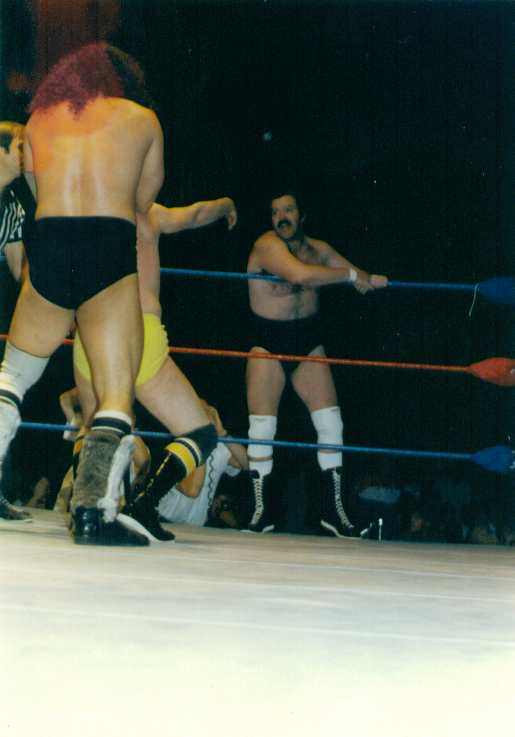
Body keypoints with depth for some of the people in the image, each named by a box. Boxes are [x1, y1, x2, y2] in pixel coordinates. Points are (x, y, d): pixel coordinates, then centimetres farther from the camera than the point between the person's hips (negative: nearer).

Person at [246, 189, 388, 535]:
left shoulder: (318, 249, 5)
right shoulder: (267, 246, -14)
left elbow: (357, 278, 16)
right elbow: (299, 274, -32)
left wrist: (371, 279, -8)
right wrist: (351, 275, -25)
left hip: (308, 344, 5)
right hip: (267, 345, -5)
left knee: (331, 424, -4)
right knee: (261, 429, -9)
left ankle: (334, 509, 4)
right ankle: (262, 512, 1)